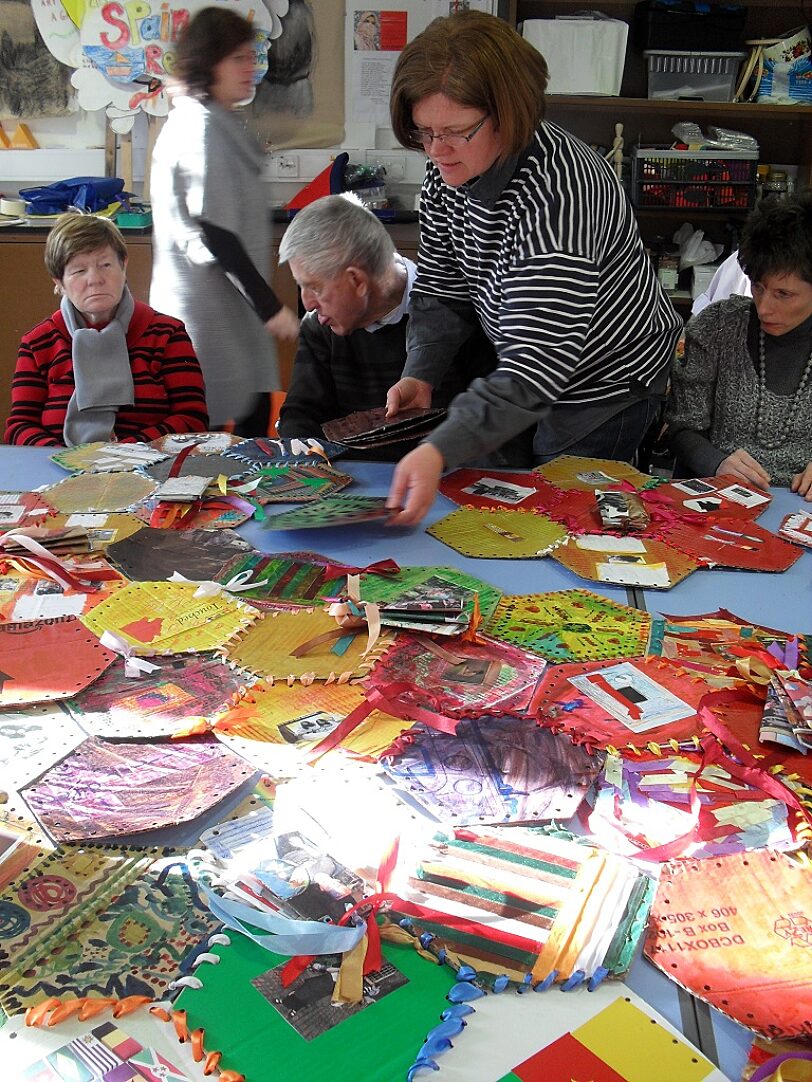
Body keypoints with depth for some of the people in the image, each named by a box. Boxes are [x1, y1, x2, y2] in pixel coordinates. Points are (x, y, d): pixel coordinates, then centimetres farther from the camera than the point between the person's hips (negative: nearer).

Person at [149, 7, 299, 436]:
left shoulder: (200, 119, 15)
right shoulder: (204, 127, -15)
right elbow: (214, 234, -21)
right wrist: (269, 305, -19)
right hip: (210, 306, -10)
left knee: (255, 416, 11)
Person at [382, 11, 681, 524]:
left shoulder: (555, 193, -37)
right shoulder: (449, 172, -11)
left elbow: (537, 366, -44)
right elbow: (442, 288, -1)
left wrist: (441, 451, -55)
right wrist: (419, 374, -19)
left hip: (606, 385, -8)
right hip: (533, 366, 8)